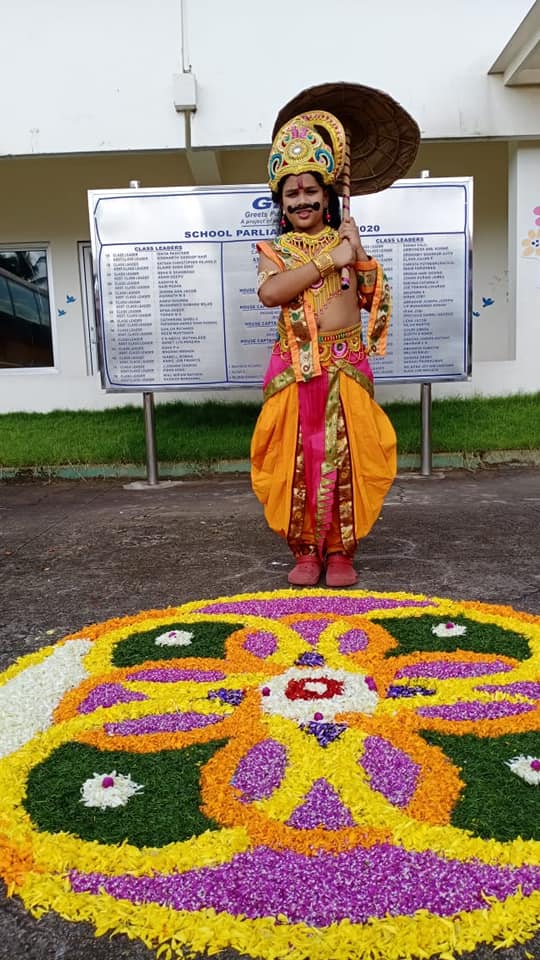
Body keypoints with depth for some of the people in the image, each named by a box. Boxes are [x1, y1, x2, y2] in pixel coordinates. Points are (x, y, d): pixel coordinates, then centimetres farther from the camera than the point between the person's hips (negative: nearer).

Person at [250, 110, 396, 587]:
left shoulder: (346, 240, 9)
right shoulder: (276, 249, 5)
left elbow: (377, 294, 2)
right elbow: (269, 292, -17)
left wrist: (357, 251, -7)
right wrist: (328, 261, -16)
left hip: (346, 366, 1)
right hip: (295, 368, 0)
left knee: (344, 457, 2)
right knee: (298, 459, 2)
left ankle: (340, 550, 15)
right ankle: (306, 550, 16)